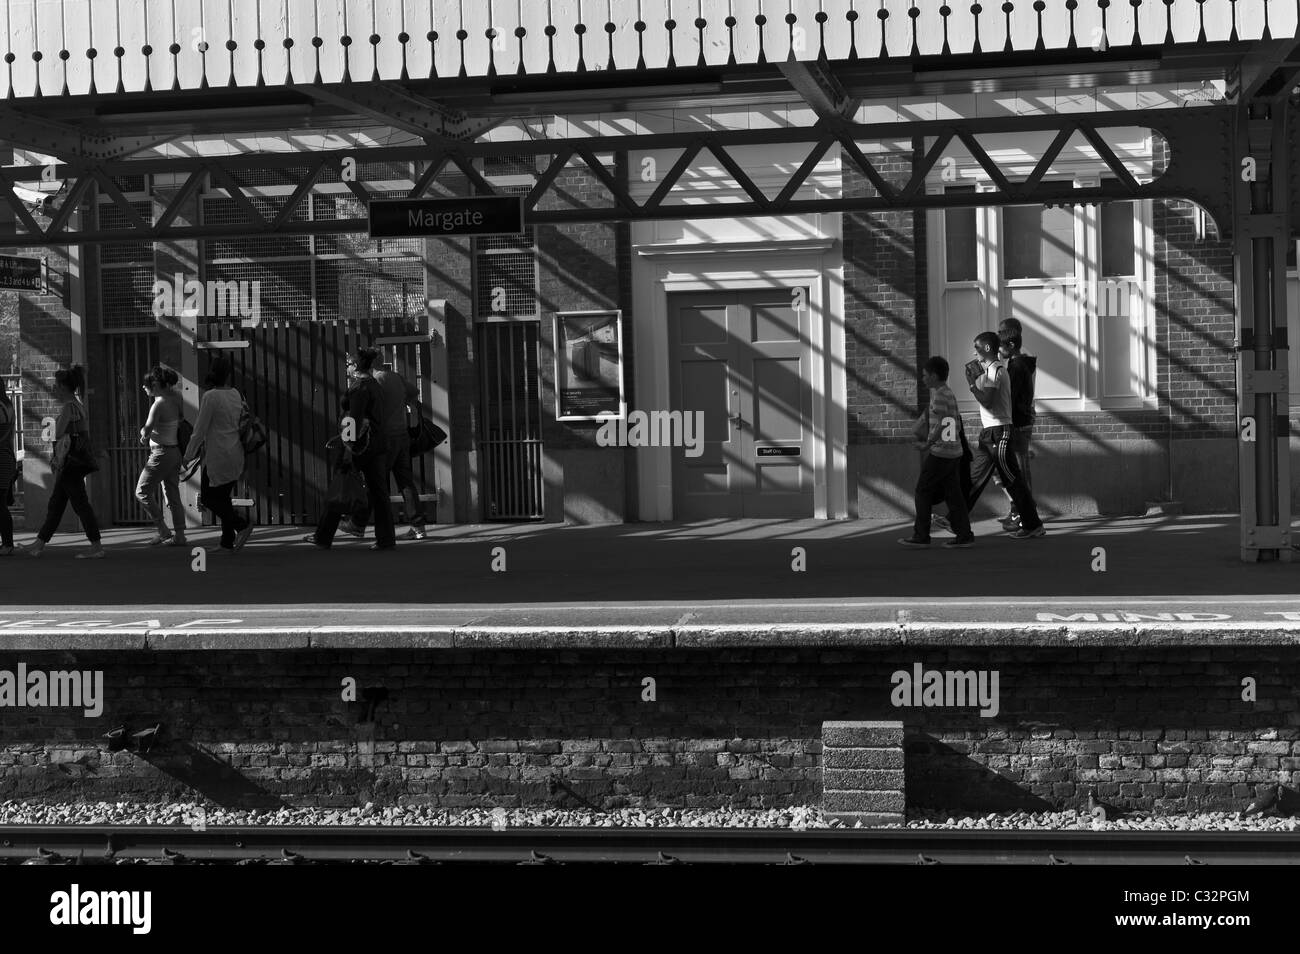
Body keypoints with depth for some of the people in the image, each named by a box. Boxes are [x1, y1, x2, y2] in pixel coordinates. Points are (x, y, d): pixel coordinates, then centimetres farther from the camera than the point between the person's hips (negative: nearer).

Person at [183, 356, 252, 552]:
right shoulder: (235, 394, 5)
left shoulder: (210, 397, -16)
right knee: (223, 497, 15)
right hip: (235, 453, 7)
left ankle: (241, 524, -7)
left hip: (218, 455, -7)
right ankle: (228, 543, 16)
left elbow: (200, 429, -14)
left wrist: (188, 456, -5)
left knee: (208, 498, 4)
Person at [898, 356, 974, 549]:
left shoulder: (939, 395, -13)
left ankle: (921, 536, 2)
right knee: (953, 493, 9)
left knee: (923, 491, -1)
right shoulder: (950, 394, 15)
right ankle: (964, 535, 5)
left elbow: (942, 424, -23)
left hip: (940, 452, -9)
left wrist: (928, 444, -23)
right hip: (955, 451, 9)